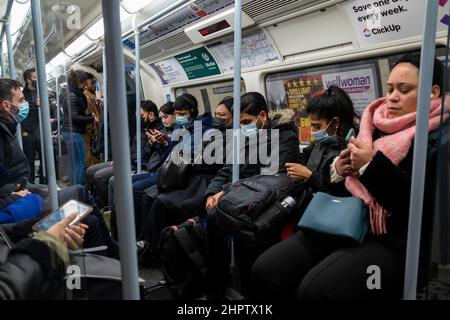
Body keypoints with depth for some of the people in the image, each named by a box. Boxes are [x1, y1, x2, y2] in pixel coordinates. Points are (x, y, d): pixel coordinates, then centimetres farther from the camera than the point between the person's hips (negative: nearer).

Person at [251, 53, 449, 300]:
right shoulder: (373, 125, 15)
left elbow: (424, 209, -17)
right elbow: (330, 182, 21)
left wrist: (373, 166, -18)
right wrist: (337, 170, -2)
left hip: (394, 242, -6)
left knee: (314, 289, -30)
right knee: (265, 271, -11)